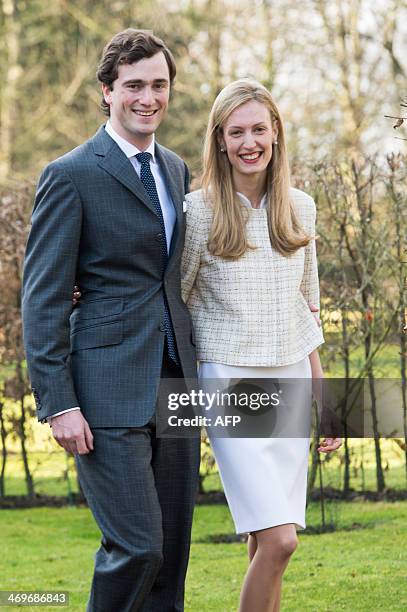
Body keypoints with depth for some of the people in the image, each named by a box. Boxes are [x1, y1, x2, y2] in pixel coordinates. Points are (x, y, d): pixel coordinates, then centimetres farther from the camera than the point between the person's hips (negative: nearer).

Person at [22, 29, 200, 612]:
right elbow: (42, 299, -9)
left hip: (174, 384, 7)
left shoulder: (176, 169, 15)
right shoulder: (71, 176, -6)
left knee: (173, 549, 8)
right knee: (136, 547, -12)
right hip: (109, 389, -7)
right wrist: (58, 404, -15)